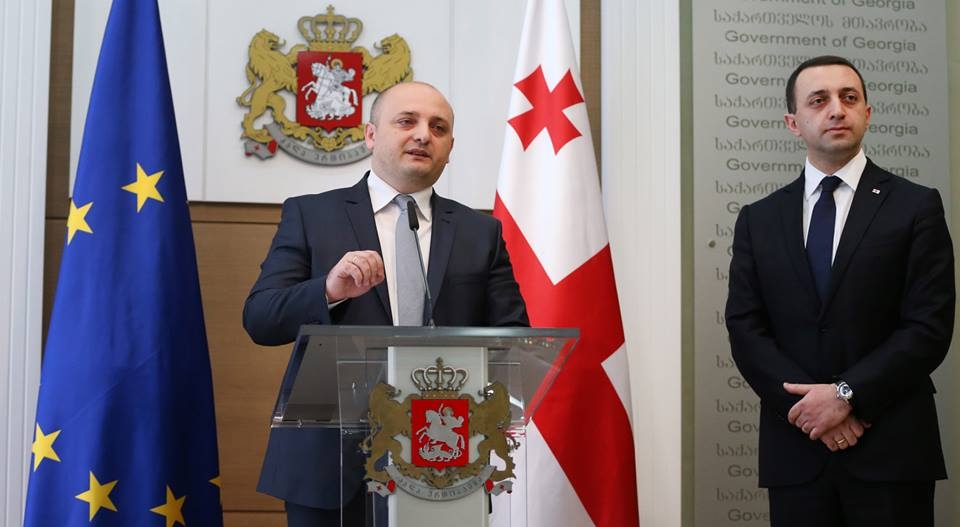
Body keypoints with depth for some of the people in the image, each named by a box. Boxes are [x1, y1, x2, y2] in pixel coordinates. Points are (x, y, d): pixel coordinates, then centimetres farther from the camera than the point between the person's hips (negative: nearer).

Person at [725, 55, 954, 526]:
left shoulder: (916, 207, 2)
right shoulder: (758, 220, 9)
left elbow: (929, 327, -5)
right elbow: (745, 329, 2)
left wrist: (846, 395, -13)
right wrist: (807, 404, -11)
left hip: (890, 450, -2)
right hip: (794, 448, 2)